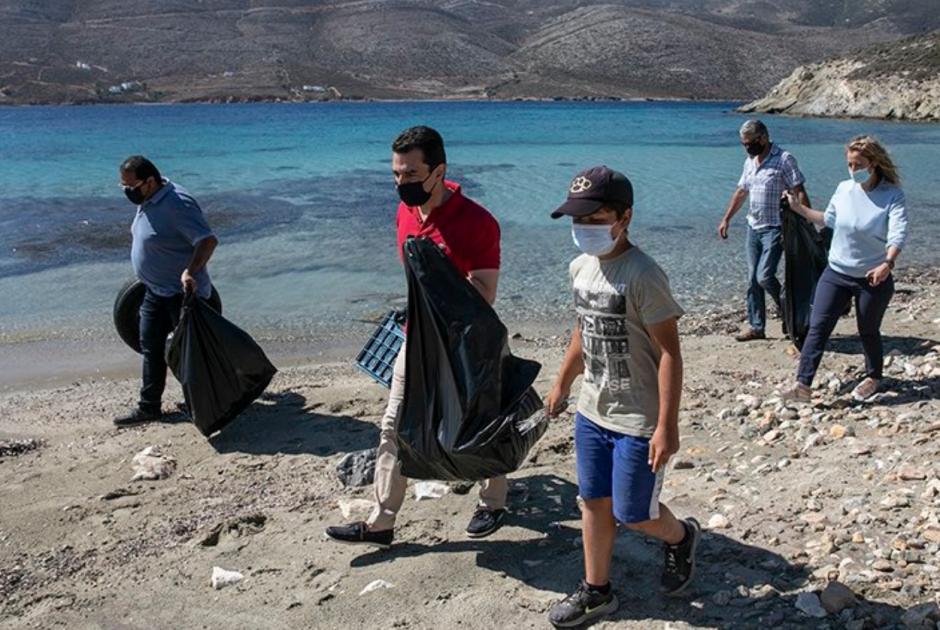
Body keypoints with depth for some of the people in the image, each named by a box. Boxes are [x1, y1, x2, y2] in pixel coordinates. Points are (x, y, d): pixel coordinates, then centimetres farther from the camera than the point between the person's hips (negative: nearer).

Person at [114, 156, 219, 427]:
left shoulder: (177, 204, -25)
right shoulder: (147, 201, 5)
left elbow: (208, 240, -32)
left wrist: (190, 271, -43)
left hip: (183, 292, -10)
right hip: (155, 290, 10)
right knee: (150, 347, 13)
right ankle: (148, 407, 23)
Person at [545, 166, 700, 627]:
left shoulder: (642, 275, -21)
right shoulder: (580, 267, 2)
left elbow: (669, 352, -20)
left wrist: (667, 427, -21)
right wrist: (562, 383, 22)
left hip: (638, 422, -7)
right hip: (591, 413, 7)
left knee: (632, 514, 5)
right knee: (594, 503, 15)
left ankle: (681, 537, 37)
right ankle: (596, 591, 31)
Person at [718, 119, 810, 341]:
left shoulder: (784, 159, -11)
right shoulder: (750, 161, 12)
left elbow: (800, 193, -14)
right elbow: (741, 192, 22)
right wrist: (726, 219, 20)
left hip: (774, 229, -7)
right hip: (753, 227, 7)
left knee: (764, 276, -15)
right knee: (753, 279, 7)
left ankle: (788, 312, 12)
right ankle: (756, 327, 15)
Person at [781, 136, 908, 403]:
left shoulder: (892, 195, -13)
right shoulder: (844, 189, 1)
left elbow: (898, 234, -26)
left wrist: (888, 263, -43)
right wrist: (799, 208, 18)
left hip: (873, 278, -4)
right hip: (836, 273, 4)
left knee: (868, 331, 12)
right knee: (818, 326, -6)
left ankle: (873, 378, 37)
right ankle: (803, 384, -7)